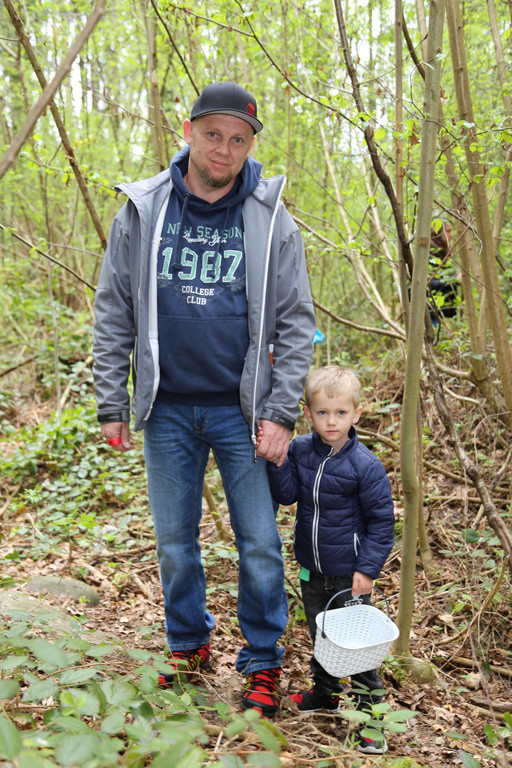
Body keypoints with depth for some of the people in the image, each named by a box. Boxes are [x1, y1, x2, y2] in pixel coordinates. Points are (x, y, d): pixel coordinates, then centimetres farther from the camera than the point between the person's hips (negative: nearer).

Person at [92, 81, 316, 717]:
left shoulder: (272, 221, -3)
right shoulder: (141, 213, -1)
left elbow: (295, 324, -1)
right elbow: (113, 314, 3)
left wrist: (281, 414, -8)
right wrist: (112, 405, -1)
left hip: (243, 410, -1)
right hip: (166, 409, 1)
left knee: (260, 543, 5)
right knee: (174, 541, 13)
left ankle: (262, 663, 24)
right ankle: (188, 644, 35)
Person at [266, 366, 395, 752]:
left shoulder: (365, 465, -17)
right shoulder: (300, 450, -3)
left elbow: (381, 521, -12)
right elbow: (287, 494, -8)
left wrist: (367, 569, -15)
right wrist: (277, 460, -22)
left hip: (349, 574, -5)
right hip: (312, 569, 6)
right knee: (320, 634, 22)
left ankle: (371, 712, 14)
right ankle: (326, 692, 43)